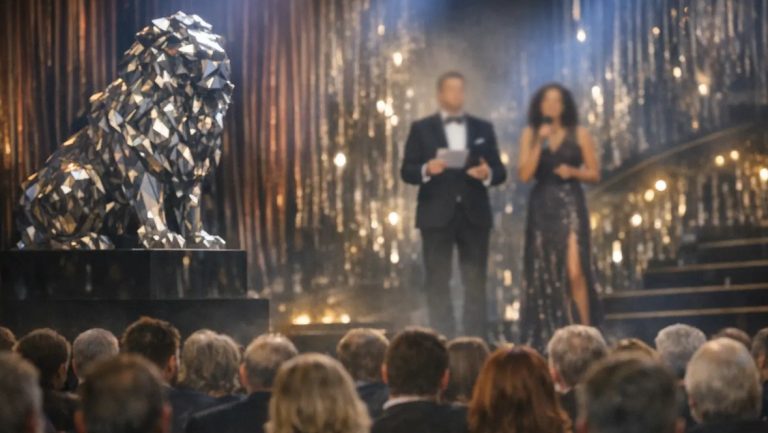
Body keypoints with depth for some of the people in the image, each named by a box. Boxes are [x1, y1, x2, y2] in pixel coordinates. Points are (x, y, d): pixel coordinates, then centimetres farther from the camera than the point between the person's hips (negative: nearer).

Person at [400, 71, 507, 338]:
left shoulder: (483, 128, 12)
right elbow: (406, 171, -1)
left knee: (476, 283, 2)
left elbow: (500, 171, 8)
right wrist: (426, 169, -21)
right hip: (437, 215, -2)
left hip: (474, 214, 2)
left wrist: (488, 173, -14)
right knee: (438, 283, 0)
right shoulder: (421, 129, 5)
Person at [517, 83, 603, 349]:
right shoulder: (530, 134, 8)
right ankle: (548, 336, 13)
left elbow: (594, 174, 6)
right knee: (545, 274, 5)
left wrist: (573, 172, -12)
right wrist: (539, 142, -8)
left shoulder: (579, 135, 5)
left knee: (574, 271, -15)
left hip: (570, 205, -2)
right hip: (541, 207, 2)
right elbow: (525, 175, -3)